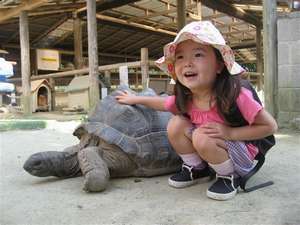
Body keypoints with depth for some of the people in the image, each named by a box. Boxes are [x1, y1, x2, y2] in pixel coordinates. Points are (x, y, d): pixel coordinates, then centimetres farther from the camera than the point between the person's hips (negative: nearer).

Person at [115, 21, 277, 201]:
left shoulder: (236, 95, -30)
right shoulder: (185, 99, -13)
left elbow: (270, 126, -21)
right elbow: (165, 103, 11)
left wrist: (229, 132, -29)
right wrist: (136, 99, 14)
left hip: (242, 157, -5)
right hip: (208, 149, 6)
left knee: (202, 138, -32)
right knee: (176, 124, -14)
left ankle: (229, 176, -7)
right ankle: (196, 168, 5)